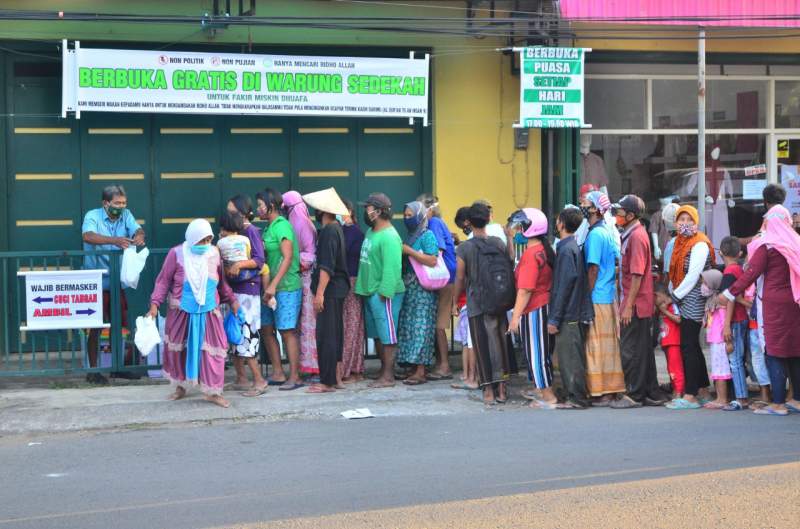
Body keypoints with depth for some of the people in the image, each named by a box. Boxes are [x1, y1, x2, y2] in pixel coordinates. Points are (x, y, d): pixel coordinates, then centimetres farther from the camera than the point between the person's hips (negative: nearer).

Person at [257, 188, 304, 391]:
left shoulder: (281, 226, -11)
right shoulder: (269, 228, 15)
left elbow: (287, 258, -18)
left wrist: (273, 285, -21)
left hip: (286, 288, -9)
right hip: (271, 288, 9)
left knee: (287, 331, -6)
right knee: (267, 329, 9)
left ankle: (294, 377, -1)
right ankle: (278, 373, 17)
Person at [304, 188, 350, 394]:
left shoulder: (328, 231, -16)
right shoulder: (336, 228, 14)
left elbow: (326, 267, -22)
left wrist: (319, 293, -23)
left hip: (330, 291, -10)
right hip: (337, 290, 10)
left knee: (325, 336, -7)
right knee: (335, 334, 13)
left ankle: (327, 382, -5)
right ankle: (336, 377, 18)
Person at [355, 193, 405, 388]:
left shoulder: (389, 237, -17)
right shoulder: (371, 232, 14)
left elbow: (392, 268, -23)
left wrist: (384, 292, -25)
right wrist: (364, 287, 18)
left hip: (384, 294, -10)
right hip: (370, 292, 10)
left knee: (387, 335, -4)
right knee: (377, 335, 15)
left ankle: (388, 376, -1)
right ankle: (383, 370, 25)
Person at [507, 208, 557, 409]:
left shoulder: (531, 254, -20)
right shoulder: (546, 250, 8)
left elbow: (525, 289, -23)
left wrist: (516, 316, -20)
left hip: (534, 310, -9)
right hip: (546, 306, 9)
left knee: (537, 352, -2)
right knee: (541, 351, 18)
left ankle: (548, 397, 2)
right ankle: (542, 390, 29)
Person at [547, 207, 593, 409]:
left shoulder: (566, 250, -16)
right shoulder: (574, 246, 13)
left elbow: (564, 286, -19)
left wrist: (554, 319, -16)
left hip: (568, 315, -9)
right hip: (576, 313, 9)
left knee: (569, 357, -4)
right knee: (573, 356, 13)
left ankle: (577, 398, 0)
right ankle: (577, 397, 18)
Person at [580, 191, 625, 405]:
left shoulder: (595, 235, -15)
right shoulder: (606, 233, 13)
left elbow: (593, 269, -17)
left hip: (597, 299, -9)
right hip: (609, 297, 9)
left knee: (598, 346, -3)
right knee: (608, 345, 12)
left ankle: (603, 393, 0)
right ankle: (611, 389, 17)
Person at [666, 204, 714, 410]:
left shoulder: (699, 245, -12)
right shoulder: (681, 242, 15)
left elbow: (693, 276, -17)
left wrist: (676, 295, -11)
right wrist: (672, 294, 9)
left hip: (693, 301, -9)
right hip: (683, 301, 9)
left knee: (689, 347, -9)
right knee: (692, 347, 12)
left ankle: (690, 397, -8)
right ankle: (703, 391, 19)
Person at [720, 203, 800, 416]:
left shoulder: (767, 246, -6)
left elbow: (751, 273, -8)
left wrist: (729, 293, -3)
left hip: (775, 302, -5)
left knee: (775, 353, -2)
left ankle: (778, 404, -3)